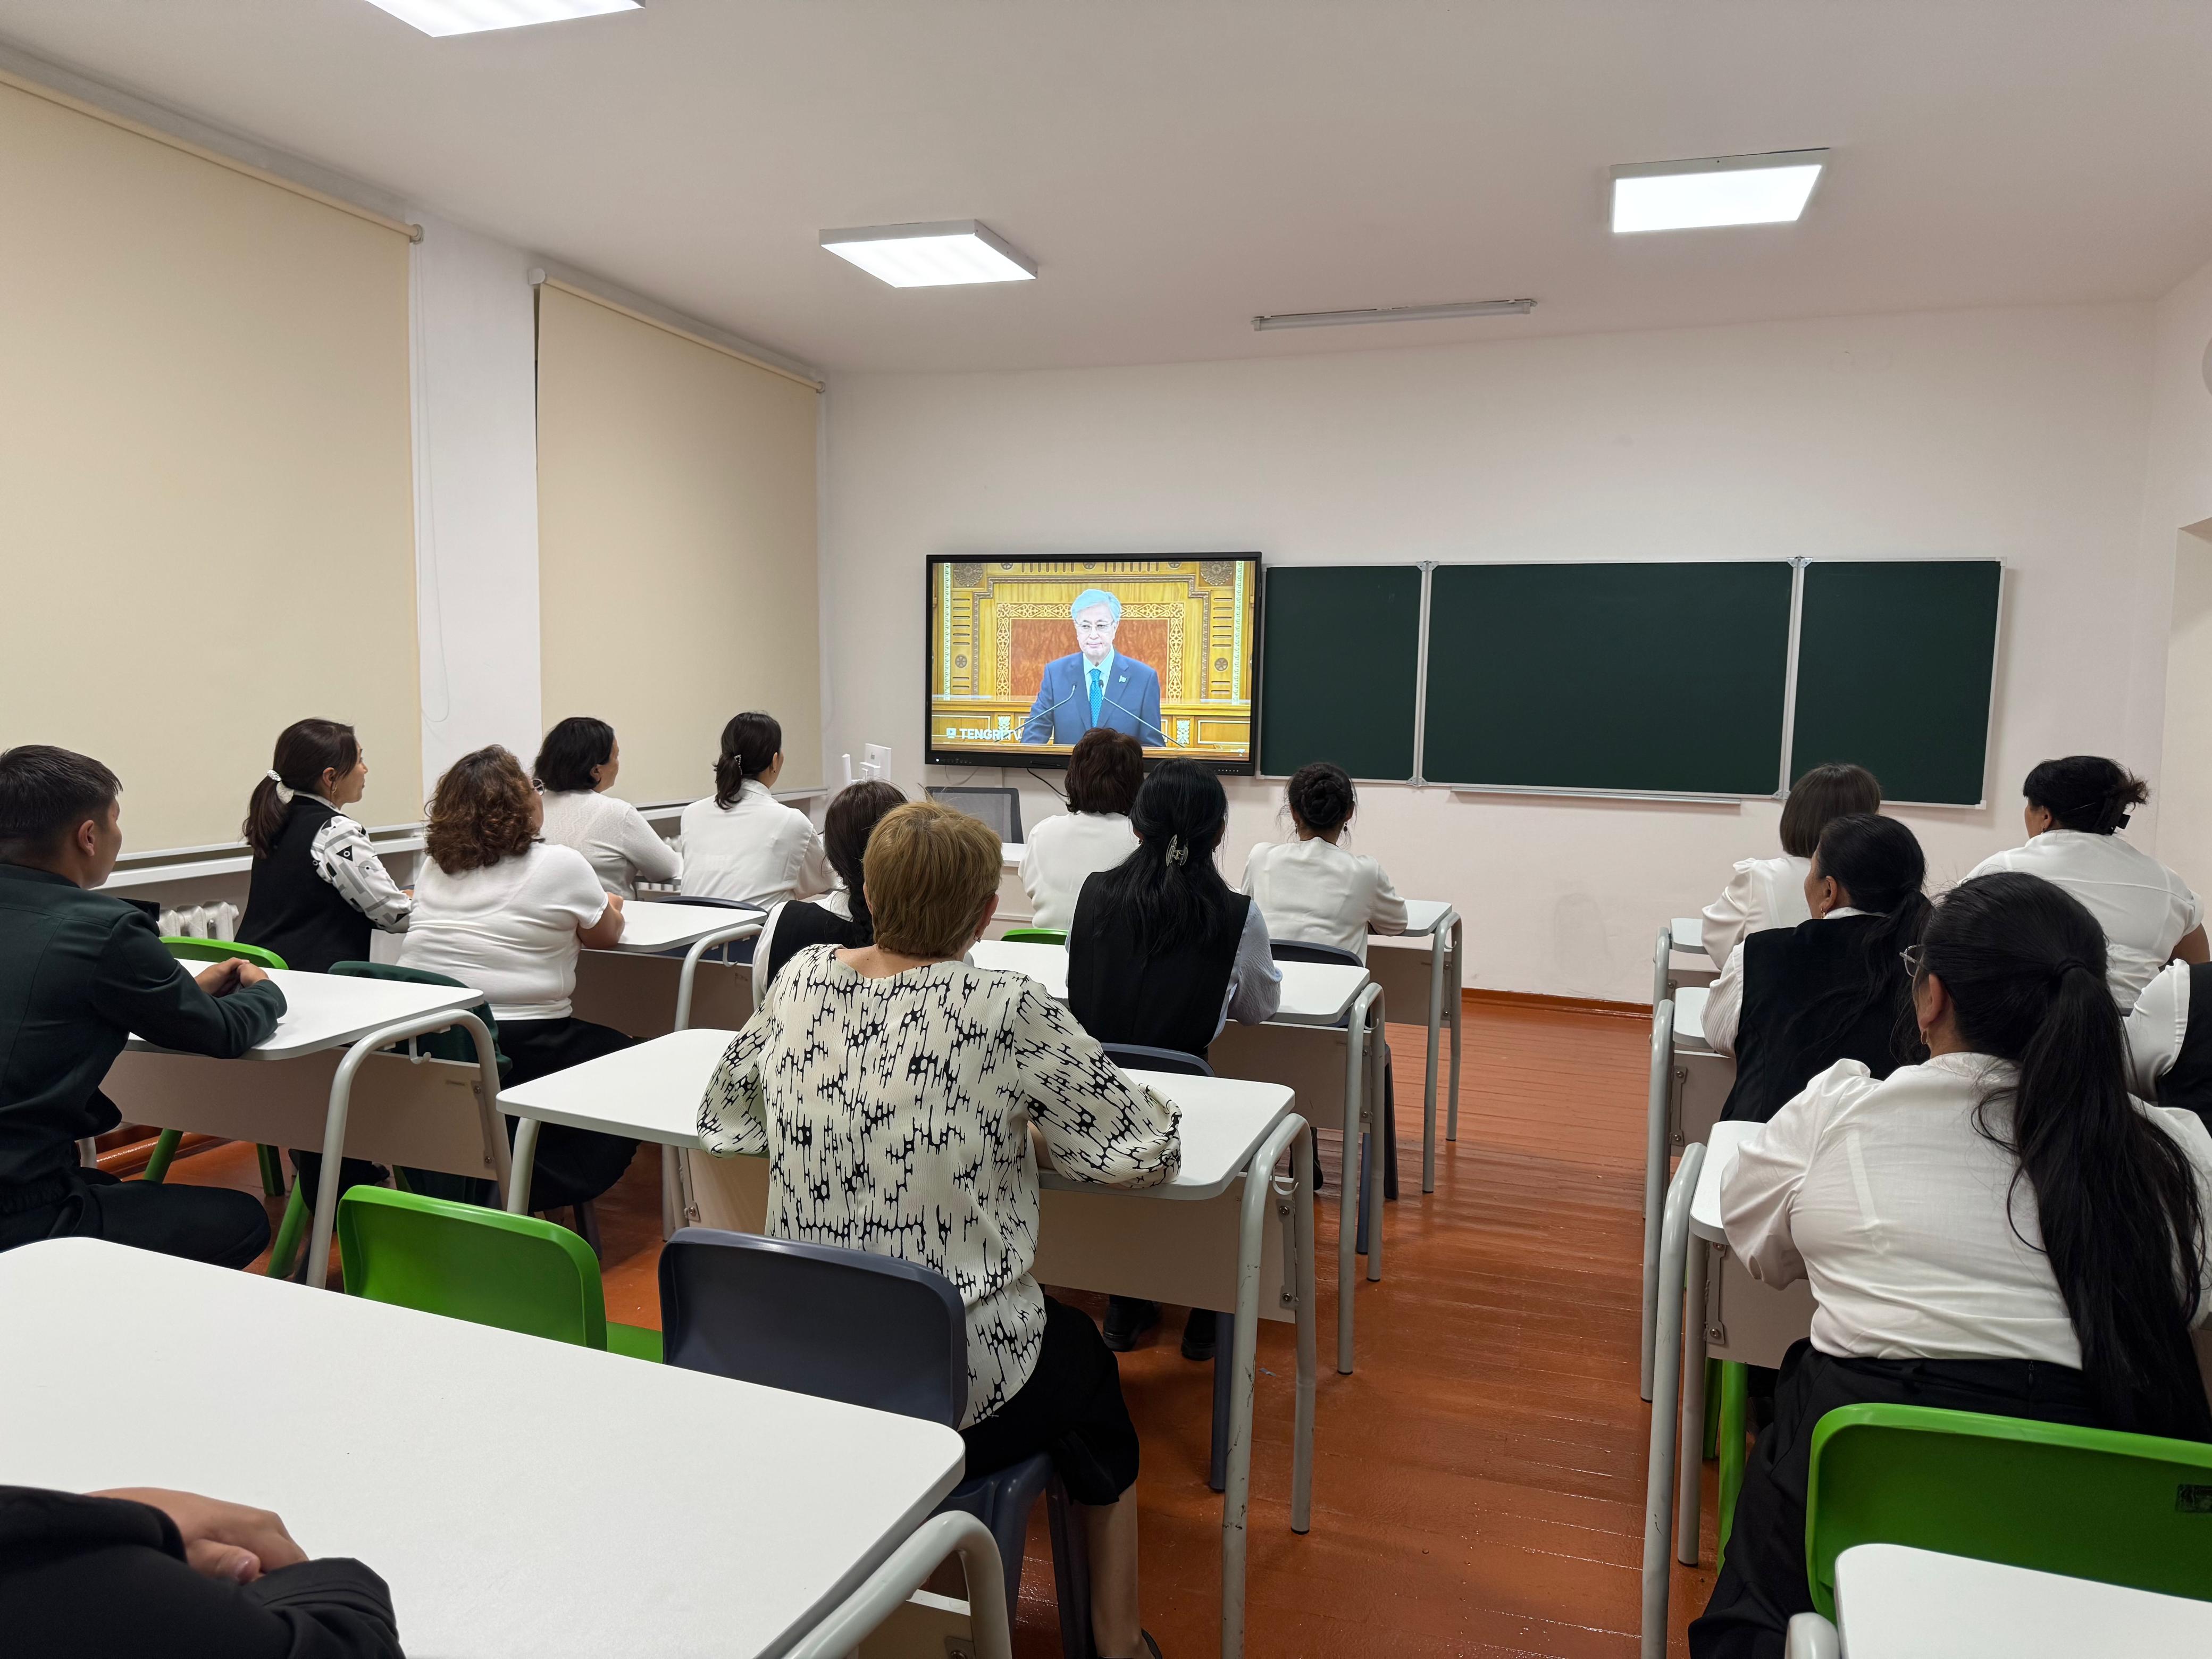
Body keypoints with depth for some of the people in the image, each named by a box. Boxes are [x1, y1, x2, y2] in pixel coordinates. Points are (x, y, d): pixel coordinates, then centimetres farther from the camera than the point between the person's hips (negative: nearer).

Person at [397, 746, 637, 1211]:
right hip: (516, 1048, -6)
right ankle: (538, 1190, 4)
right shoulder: (561, 866, -6)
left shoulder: (433, 866, 11)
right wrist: (608, 906, 31)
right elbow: (606, 934, 9)